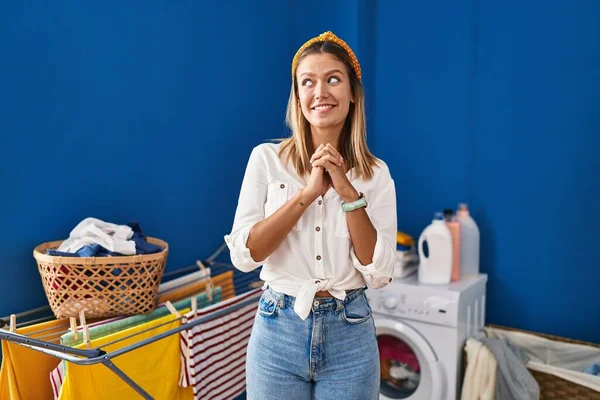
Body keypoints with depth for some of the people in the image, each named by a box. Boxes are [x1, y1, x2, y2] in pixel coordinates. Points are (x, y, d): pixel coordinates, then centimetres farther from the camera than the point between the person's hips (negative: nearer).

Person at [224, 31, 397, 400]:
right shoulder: (267, 158, -4)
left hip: (350, 334, 1)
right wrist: (307, 193, -18)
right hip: (279, 330, 0)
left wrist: (349, 193, -16)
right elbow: (243, 254, -11)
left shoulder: (376, 174, -1)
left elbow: (379, 274, -7)